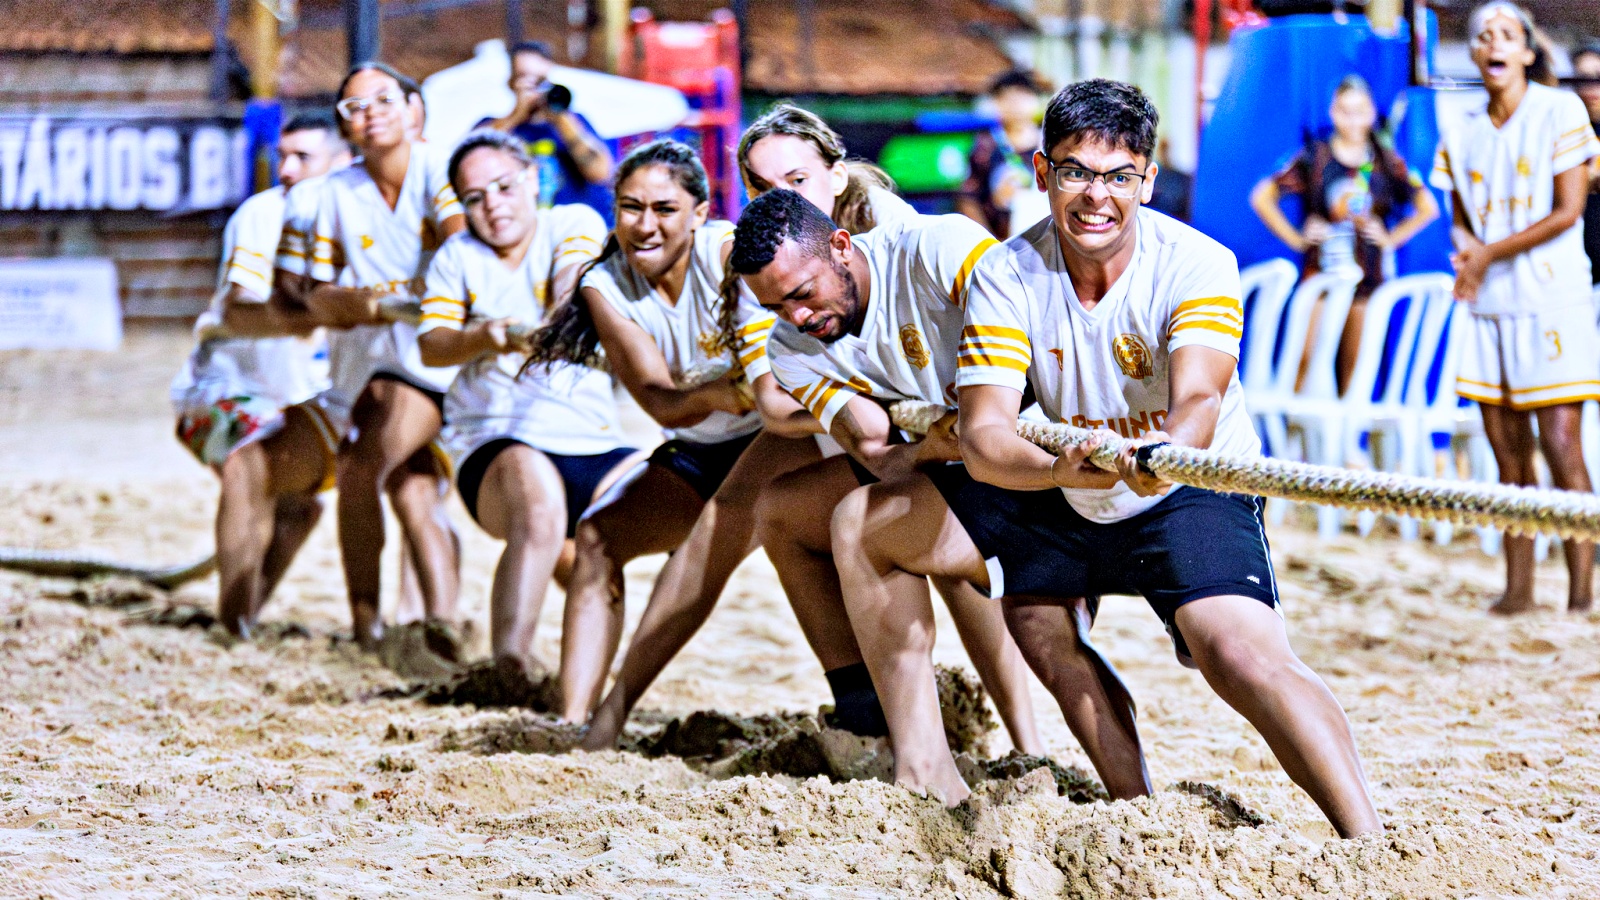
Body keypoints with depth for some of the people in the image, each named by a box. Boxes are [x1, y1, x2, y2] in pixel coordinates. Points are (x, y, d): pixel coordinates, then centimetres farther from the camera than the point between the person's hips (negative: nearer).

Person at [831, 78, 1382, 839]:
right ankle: (923, 773, 3)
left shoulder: (1197, 266, -23)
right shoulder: (1006, 276, -15)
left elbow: (1198, 398, -39)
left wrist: (1164, 453, -64)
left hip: (1192, 495, -5)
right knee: (865, 524, -1)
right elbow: (983, 436, -26)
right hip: (1065, 504, 5)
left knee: (1241, 654, -33)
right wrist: (1059, 468, -50)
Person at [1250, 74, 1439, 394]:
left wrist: (1392, 238, 5)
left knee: (1355, 366, 3)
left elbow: (1427, 207, 16)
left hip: (1369, 275, 2)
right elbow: (1261, 197, 3)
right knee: (1308, 357, -11)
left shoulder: (1387, 162, 6)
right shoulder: (1314, 158, 1)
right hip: (1322, 271, -2)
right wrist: (1295, 239, -1)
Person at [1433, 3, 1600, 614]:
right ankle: (1517, 588, 8)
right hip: (1489, 305, 5)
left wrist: (1491, 255, -10)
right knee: (1508, 452, 4)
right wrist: (1467, 248, -7)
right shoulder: (1461, 133, 11)